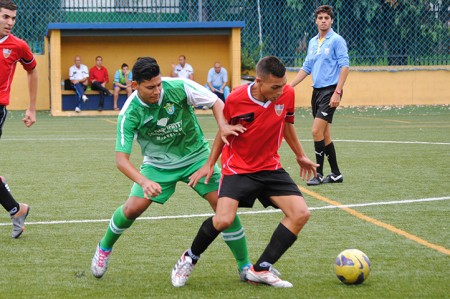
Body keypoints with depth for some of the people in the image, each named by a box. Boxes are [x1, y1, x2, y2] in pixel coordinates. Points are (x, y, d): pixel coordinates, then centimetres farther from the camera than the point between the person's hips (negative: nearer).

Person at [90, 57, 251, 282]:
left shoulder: (178, 87, -23)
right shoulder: (130, 113, -23)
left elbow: (216, 102, -11)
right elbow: (121, 158, -24)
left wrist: (223, 126, -32)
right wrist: (144, 182, -42)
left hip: (196, 156, 0)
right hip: (158, 163, 0)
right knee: (133, 208, -14)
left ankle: (244, 266, 2)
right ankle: (104, 248, 18)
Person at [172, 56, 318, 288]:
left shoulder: (287, 94, -11)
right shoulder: (236, 99, -19)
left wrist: (300, 156, 21)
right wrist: (210, 164, 1)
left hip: (270, 167, 4)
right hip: (237, 168, -4)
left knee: (301, 214, -12)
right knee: (223, 219, -24)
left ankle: (261, 269, -1)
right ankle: (189, 260, 6)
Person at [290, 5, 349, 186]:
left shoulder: (337, 40, -7)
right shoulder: (312, 42, 14)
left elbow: (344, 66, -12)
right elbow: (306, 68, 19)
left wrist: (337, 92, -19)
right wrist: (289, 86, 11)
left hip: (330, 91, -7)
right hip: (317, 91, 7)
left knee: (317, 131, -14)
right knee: (324, 135, 8)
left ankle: (319, 174, -8)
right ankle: (335, 174, 15)